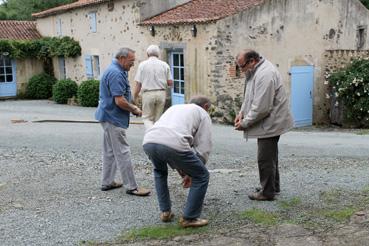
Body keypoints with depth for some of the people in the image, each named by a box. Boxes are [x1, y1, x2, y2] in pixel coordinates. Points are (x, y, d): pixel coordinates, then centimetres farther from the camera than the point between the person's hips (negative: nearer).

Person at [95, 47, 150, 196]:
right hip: (114, 118, -11)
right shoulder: (116, 74, -21)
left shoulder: (116, 71, 12)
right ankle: (131, 187, 0)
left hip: (109, 117, 11)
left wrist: (132, 107, 9)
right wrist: (135, 110, -11)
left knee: (110, 151, 15)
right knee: (122, 153, -6)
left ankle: (107, 182, 23)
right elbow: (120, 101, -25)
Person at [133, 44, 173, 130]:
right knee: (158, 118, 13)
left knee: (147, 118, 7)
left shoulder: (143, 65, -1)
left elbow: (138, 84, -3)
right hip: (161, 93, 2)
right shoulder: (165, 65, 4)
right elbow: (170, 83, 4)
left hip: (148, 93, -2)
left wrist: (135, 97, 6)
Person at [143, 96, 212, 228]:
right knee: (201, 176, 16)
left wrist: (183, 172, 43)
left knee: (159, 172, 38)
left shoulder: (174, 108, 41)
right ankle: (189, 218, 19)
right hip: (173, 144, -6)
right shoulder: (203, 114, 24)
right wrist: (190, 173, 27)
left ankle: (165, 212, 36)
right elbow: (203, 149, 14)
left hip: (149, 141, 6)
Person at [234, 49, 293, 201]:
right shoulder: (256, 70, 7)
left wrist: (245, 123, -18)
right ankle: (273, 186, 35)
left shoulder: (264, 75, -26)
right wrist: (242, 112, 3)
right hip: (269, 123, 11)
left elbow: (261, 108, -28)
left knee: (265, 159, -1)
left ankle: (267, 192, 10)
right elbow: (250, 96, 17)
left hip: (270, 123, -11)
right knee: (270, 156, 21)